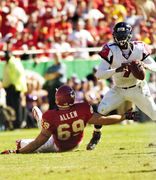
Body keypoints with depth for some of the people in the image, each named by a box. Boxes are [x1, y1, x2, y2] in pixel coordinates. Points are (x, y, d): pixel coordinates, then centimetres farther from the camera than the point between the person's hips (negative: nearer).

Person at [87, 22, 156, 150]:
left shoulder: (139, 48, -13)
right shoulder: (111, 50, -17)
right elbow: (99, 74, -23)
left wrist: (144, 65, -29)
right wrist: (116, 70, -38)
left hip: (138, 89, 1)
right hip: (118, 90, -1)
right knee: (101, 111, -15)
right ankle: (96, 136, 9)